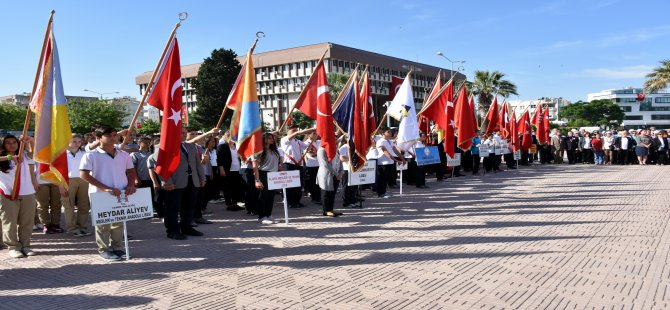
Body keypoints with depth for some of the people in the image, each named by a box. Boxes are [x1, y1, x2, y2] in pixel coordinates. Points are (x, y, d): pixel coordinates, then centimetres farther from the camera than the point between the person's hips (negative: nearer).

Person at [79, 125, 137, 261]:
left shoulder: (124, 155, 9)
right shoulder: (91, 156, -6)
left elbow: (131, 171, 17)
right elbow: (84, 174, -13)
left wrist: (131, 185, -4)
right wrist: (105, 188, -20)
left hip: (121, 194, 4)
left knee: (119, 222, 12)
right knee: (103, 223, 4)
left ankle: (117, 247, 25)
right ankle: (104, 249, 17)